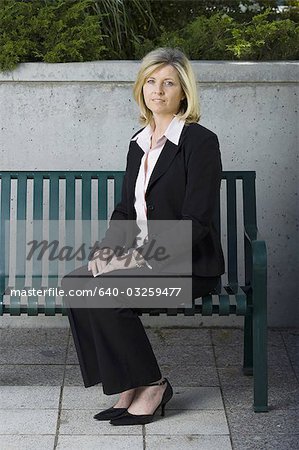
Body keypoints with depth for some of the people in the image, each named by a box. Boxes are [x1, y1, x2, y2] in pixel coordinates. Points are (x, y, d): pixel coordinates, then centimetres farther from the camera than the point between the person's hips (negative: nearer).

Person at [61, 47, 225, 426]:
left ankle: (151, 385, -8)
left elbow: (197, 221, -16)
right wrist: (108, 249, -4)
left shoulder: (200, 142, -10)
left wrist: (142, 257, -20)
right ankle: (128, 388, -9)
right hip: (143, 257, 7)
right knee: (74, 284, -17)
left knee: (101, 293, -26)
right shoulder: (139, 143, 14)